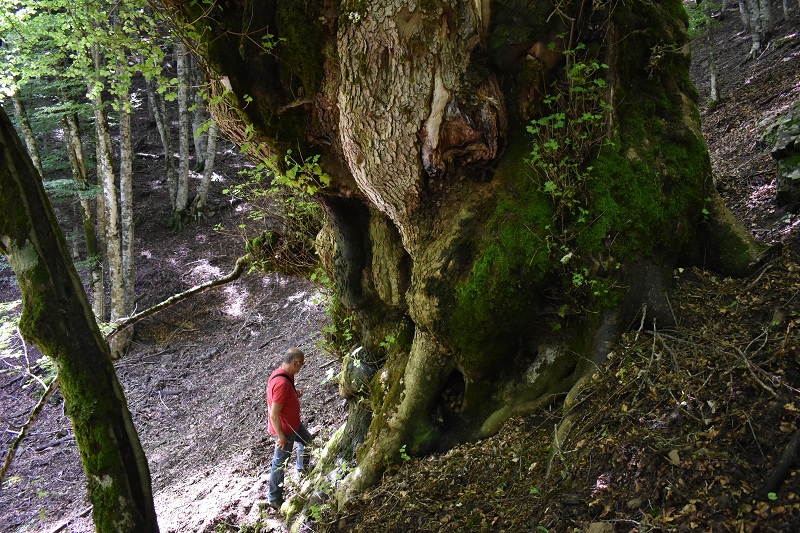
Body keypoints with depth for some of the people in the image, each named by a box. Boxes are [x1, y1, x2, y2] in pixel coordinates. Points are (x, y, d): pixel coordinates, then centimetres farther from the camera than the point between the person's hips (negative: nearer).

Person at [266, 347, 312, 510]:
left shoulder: (284, 373, -6)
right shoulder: (282, 383, -36)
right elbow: (274, 415, -31)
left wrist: (295, 393, -4)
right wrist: (281, 436, -22)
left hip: (294, 423, 10)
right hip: (284, 429, -10)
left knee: (306, 440, 32)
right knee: (280, 464, 6)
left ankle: (302, 470, 56)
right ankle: (275, 499, 23)